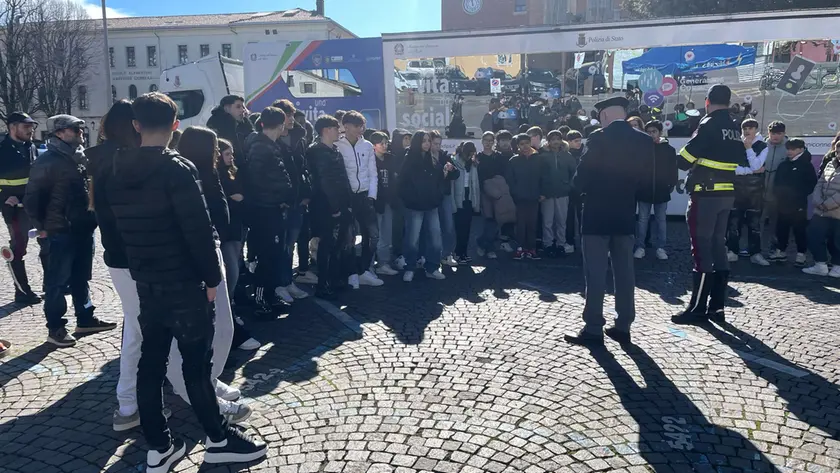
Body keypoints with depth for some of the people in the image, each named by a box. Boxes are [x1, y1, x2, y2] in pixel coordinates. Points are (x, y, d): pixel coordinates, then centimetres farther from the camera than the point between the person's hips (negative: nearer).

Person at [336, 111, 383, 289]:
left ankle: (364, 270, 14)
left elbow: (372, 174, 8)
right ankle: (353, 273, 13)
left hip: (364, 195, 4)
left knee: (372, 234, 1)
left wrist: (371, 196, -2)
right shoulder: (337, 146, -5)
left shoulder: (367, 146, 7)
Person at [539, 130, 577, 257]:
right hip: (547, 193, -1)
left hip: (562, 193, 1)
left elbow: (574, 171, 4)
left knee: (561, 220, 6)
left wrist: (569, 185, -3)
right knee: (547, 221, 2)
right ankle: (548, 244, 9)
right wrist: (540, 192, -9)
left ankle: (561, 244, 14)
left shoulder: (567, 155, 5)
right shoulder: (543, 156, 0)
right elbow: (538, 174, -4)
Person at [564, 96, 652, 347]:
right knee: (624, 271, 10)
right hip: (626, 214, 5)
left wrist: (584, 189, 7)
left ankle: (593, 329, 1)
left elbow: (582, 176, -13)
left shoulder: (599, 138, -12)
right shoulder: (644, 141, 4)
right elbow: (646, 178, 7)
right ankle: (623, 326, 16)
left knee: (595, 273, -2)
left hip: (597, 214, -5)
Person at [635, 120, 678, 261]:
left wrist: (672, 184, 1)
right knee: (642, 219, 3)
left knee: (661, 220, 7)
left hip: (661, 190, 1)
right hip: (644, 190, -1)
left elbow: (673, 169, 6)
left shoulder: (669, 149, 2)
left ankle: (660, 248, 13)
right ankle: (640, 247, 8)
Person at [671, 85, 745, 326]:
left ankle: (698, 308, -3)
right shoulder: (734, 129, 12)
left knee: (702, 248, -5)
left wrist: (682, 162, 7)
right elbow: (740, 160, 18)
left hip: (706, 193, -8)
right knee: (718, 246, 11)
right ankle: (716, 307, 14)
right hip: (727, 194, 8)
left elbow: (684, 159, -13)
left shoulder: (709, 125, -12)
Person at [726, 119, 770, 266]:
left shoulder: (763, 146, 2)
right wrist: (751, 170, -12)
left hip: (755, 188, 0)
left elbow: (755, 166, -12)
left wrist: (748, 148, -15)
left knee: (754, 221, 3)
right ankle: (733, 251, 7)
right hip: (737, 186, 0)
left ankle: (755, 253, 7)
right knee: (734, 220, 0)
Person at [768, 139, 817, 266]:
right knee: (781, 228, 10)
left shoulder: (806, 166, -2)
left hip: (798, 203, -5)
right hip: (783, 202, 5)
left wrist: (801, 194, -13)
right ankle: (780, 251, 21)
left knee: (799, 229, -2)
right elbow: (777, 181, 21)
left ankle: (801, 254, 4)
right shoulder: (783, 165, 12)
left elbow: (812, 183, -6)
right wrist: (777, 192, 7)